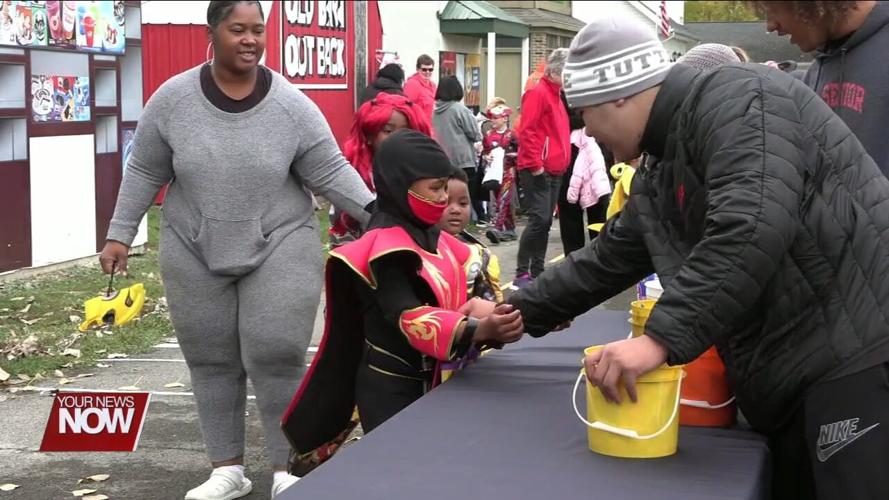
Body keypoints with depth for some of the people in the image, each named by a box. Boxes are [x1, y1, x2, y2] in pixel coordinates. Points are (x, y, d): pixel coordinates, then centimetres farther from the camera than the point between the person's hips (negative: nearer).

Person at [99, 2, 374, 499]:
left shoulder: (292, 106, -10)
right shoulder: (172, 100, -7)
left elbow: (331, 173, -7)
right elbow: (144, 173, 2)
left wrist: (378, 213, -17)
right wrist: (120, 235, 2)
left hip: (279, 247, -2)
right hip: (195, 252, 2)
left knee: (277, 355, -8)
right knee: (211, 361, 8)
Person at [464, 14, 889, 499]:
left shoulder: (736, 99, -14)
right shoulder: (659, 180, 17)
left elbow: (753, 229, -28)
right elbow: (605, 260, 29)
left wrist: (662, 338, -28)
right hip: (790, 380, 10)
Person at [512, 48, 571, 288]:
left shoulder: (556, 95, 18)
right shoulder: (538, 93, -11)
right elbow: (527, 131, -18)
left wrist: (562, 162, 17)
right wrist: (535, 165, -20)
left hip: (554, 171, 9)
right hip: (538, 170, -9)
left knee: (545, 222, 10)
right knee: (539, 219, -13)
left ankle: (537, 271, 14)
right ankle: (522, 273, -9)